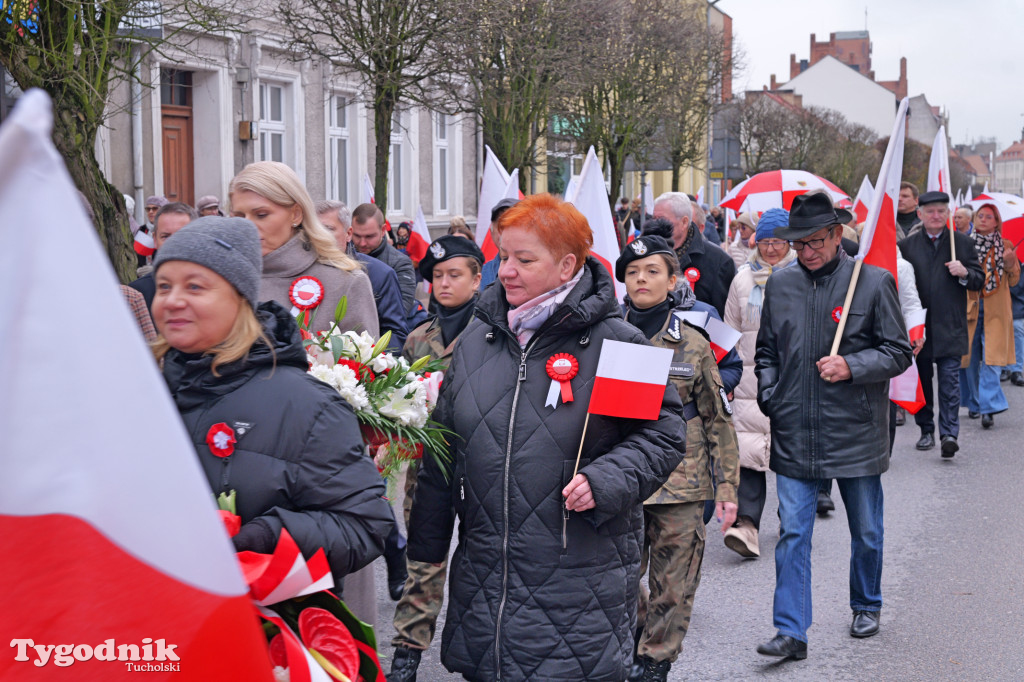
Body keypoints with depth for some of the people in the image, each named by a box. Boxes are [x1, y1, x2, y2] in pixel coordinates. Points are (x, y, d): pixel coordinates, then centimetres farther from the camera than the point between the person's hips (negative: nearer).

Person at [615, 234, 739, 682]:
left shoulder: (693, 345, 2)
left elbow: (718, 421, 5)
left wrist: (727, 487, 0)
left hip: (680, 485, -1)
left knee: (673, 587, 5)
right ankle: (635, 643, 31)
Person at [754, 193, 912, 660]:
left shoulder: (874, 282, -5)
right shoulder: (779, 285, 6)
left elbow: (899, 352, -3)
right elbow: (766, 352, 17)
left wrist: (851, 366, -18)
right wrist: (769, 398, 3)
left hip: (856, 433, -2)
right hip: (794, 434, 2)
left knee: (866, 532, 15)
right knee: (792, 533, -1)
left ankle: (866, 607, 37)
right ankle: (791, 632, 4)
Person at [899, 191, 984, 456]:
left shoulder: (963, 242, 6)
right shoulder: (907, 245, 7)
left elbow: (979, 280, 8)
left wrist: (964, 273, -15)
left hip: (950, 325, -2)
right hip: (919, 324, 2)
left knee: (950, 381, -8)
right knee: (922, 381, 9)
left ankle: (949, 434, -12)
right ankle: (926, 431, 20)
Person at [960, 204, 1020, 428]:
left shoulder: (1005, 246, 8)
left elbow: (1014, 281, 9)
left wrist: (1010, 264, -9)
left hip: (995, 310, -1)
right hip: (969, 306, 1)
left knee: (991, 359, -10)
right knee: (969, 357, 5)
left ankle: (988, 408, -12)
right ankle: (975, 403, 22)